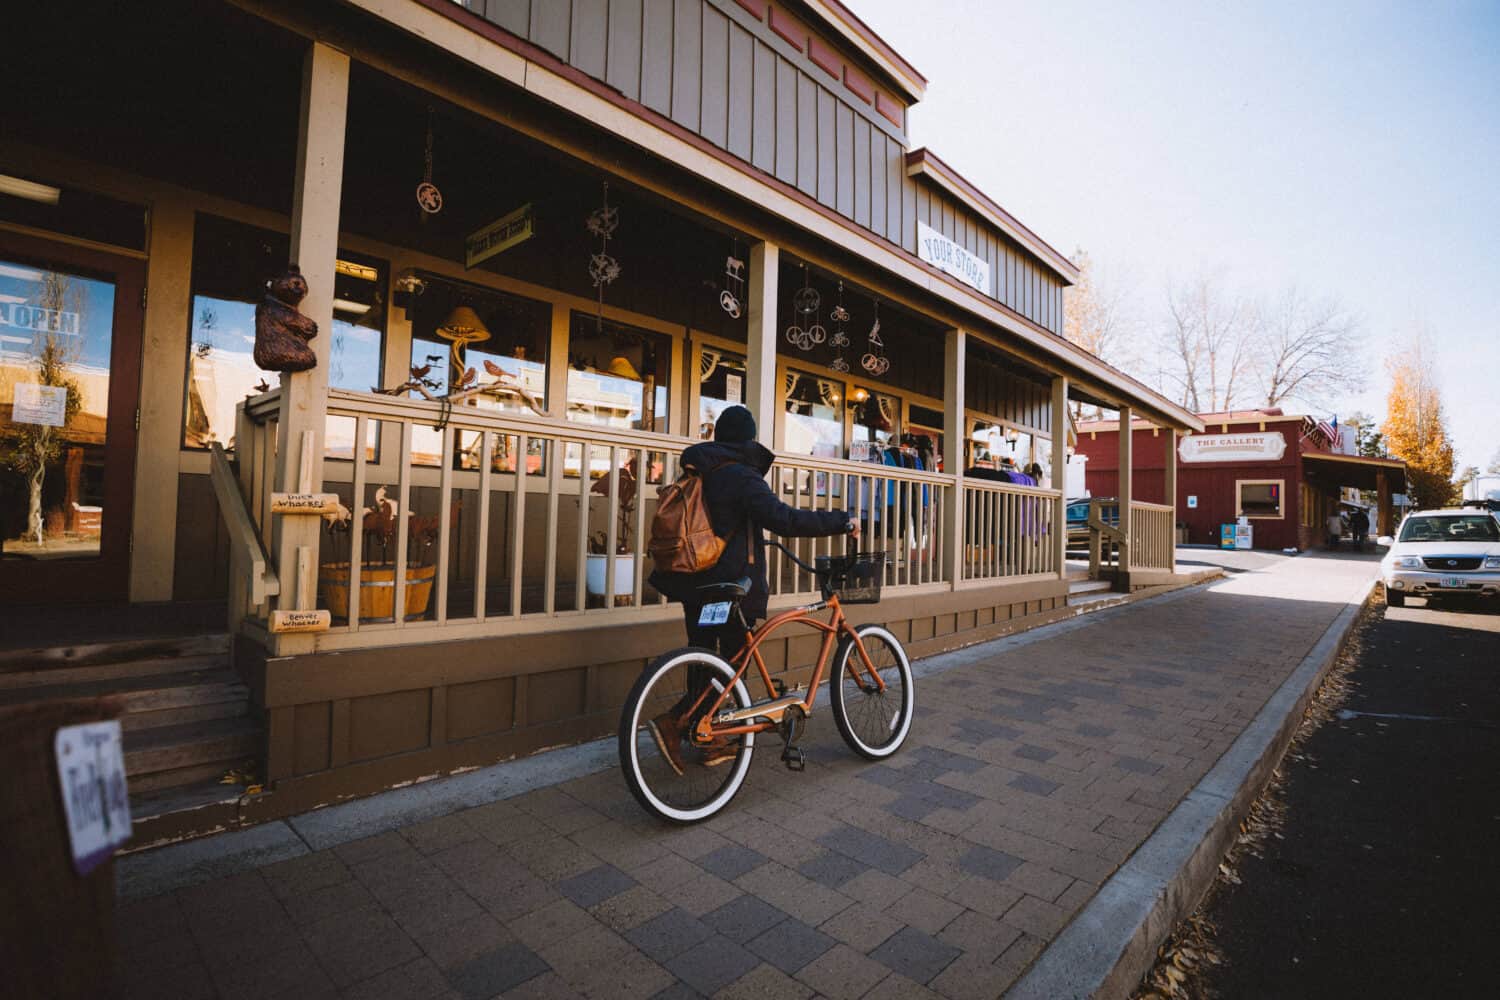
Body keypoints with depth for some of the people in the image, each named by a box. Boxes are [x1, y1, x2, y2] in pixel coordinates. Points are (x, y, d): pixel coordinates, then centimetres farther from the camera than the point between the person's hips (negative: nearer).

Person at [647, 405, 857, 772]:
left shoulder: (696, 473, 10)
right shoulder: (742, 476, -15)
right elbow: (783, 519, -26)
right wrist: (841, 522, -20)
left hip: (694, 582, 8)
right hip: (732, 586, -8)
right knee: (734, 662, 4)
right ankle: (672, 721, -3)